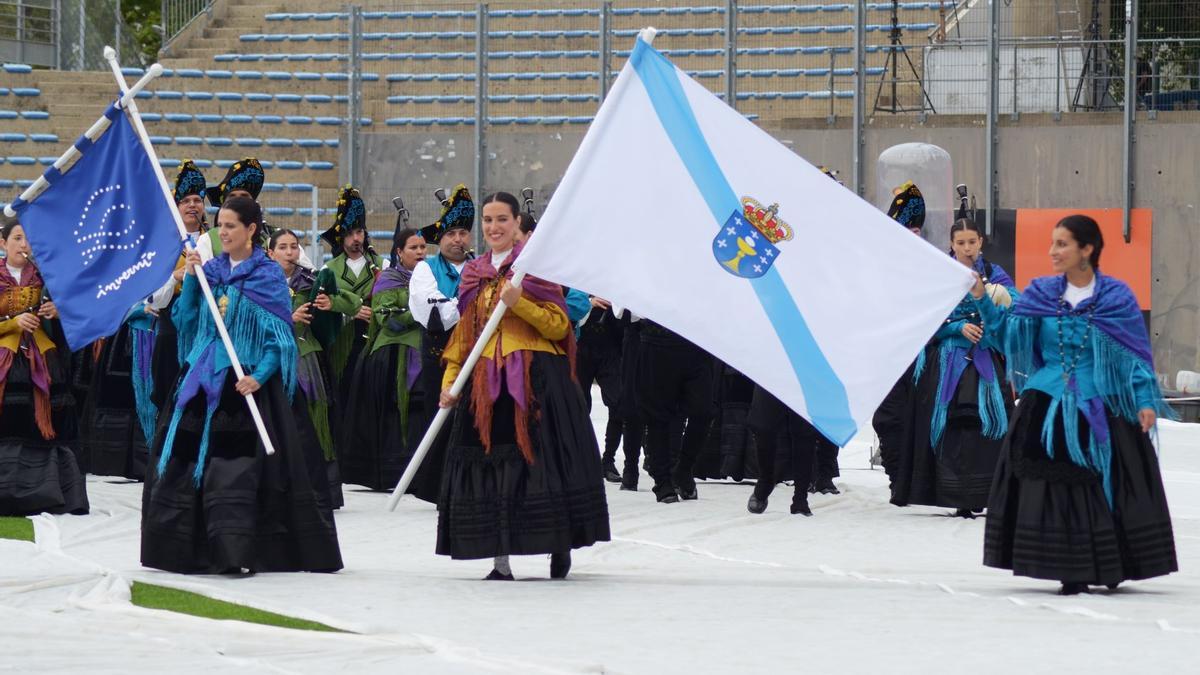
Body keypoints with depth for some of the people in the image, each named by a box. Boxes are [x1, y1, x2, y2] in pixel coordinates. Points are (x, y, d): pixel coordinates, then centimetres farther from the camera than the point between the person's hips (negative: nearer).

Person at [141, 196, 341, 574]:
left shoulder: (268, 276, -3)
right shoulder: (210, 270, 12)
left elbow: (279, 334, -6)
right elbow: (186, 322, 12)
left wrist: (259, 376, -20)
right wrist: (190, 279, 0)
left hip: (246, 383, -6)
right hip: (203, 380, 6)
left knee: (236, 469, -13)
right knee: (180, 464, 3)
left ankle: (232, 553, -15)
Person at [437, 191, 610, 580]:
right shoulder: (474, 274, 15)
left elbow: (559, 326, -4)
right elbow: (463, 333, 18)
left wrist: (519, 303, -18)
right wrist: (450, 381, 6)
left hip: (536, 378, -4)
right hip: (486, 382, 4)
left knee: (540, 457, -7)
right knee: (493, 463, -2)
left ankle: (560, 547, 6)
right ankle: (500, 559, -1)